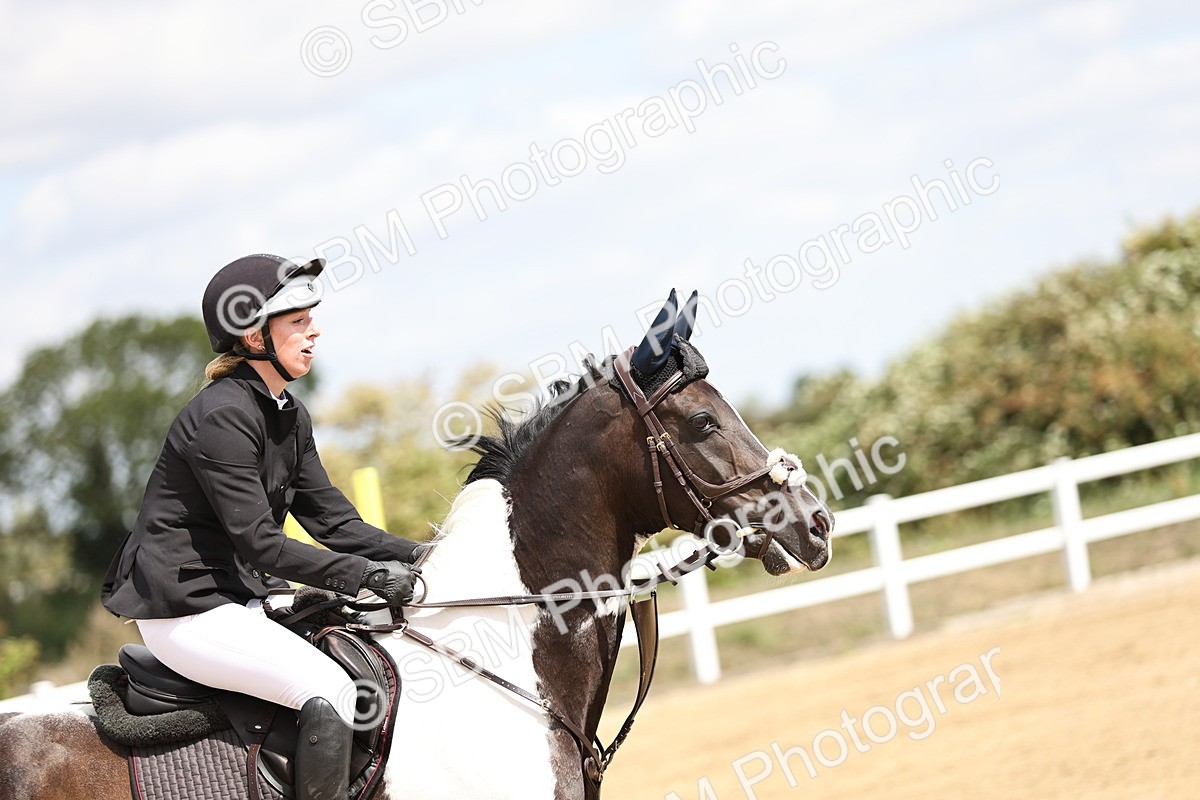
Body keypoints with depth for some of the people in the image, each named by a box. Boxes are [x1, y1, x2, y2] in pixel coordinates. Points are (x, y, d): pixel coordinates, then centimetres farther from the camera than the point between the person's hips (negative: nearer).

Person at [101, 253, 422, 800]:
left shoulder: (290, 417, 11)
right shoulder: (222, 417, -19)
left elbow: (332, 519, 11)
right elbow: (259, 543, -21)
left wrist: (417, 558, -2)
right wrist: (367, 575, -22)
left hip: (238, 598, 10)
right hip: (186, 612, -10)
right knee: (330, 688, -22)